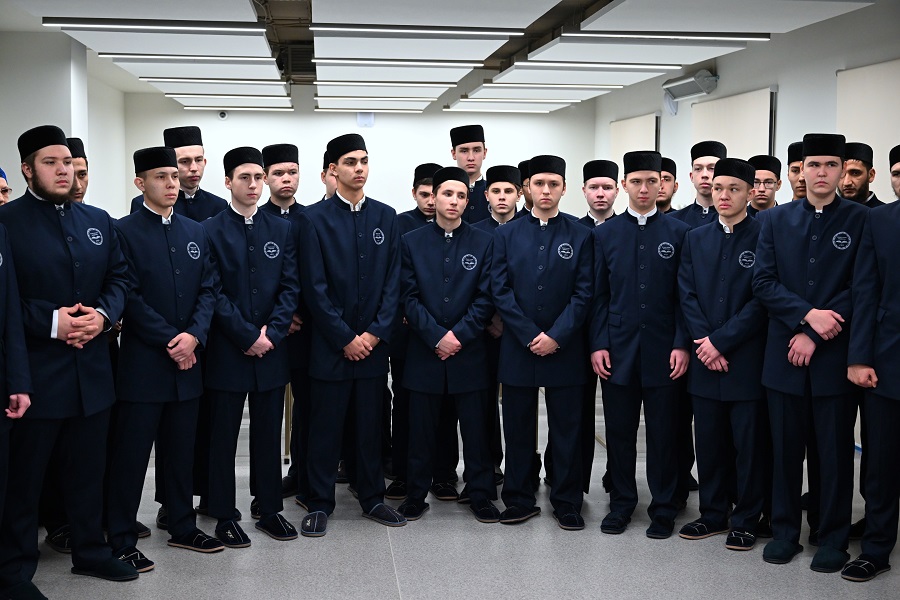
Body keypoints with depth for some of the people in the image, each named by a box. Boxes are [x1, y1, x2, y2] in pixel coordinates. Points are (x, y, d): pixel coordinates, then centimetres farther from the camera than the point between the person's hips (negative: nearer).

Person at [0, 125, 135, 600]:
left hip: (91, 369, 6)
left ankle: (90, 550, 32)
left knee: (88, 468, 17)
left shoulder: (99, 221, 11)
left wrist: (103, 314, -8)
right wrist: (50, 322, -20)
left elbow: (119, 277, 11)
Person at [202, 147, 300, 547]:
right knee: (223, 436, 5)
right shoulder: (209, 231, -2)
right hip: (227, 350, -3)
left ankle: (270, 510, 22)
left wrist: (272, 332, -9)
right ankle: (224, 516, 15)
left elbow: (290, 287, 4)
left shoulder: (281, 230, 9)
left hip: (271, 349, 3)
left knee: (269, 435, 10)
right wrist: (248, 336, -13)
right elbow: (214, 293, -8)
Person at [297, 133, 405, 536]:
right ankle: (320, 504, 16)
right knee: (325, 426, 4)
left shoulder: (385, 216, 8)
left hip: (373, 342, 3)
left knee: (372, 424, 11)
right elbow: (315, 287, -8)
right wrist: (345, 338, -11)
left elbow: (393, 280, 5)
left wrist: (376, 333, -5)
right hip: (331, 344, -3)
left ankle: (372, 498, 23)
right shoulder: (314, 218, -3)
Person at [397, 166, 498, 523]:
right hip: (424, 352, 0)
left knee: (476, 429, 5)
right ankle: (416, 495, 20)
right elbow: (409, 297, -2)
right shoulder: (411, 242, 4)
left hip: (469, 353, 0)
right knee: (422, 430, 7)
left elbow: (486, 297, -1)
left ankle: (480, 496, 17)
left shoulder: (483, 243, 4)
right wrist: (436, 336, -12)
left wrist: (459, 335, -11)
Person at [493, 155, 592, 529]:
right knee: (518, 428, 7)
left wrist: (556, 336, -12)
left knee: (566, 429, 5)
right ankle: (520, 500, 19)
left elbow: (583, 293, -2)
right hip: (517, 348, 1)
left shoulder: (580, 236, 3)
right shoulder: (506, 235, 6)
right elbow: (500, 291, -1)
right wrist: (530, 336, -10)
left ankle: (567, 502, 16)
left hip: (564, 349, -1)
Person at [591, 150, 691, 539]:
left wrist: (682, 345, -8)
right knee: (619, 430, 8)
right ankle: (621, 503, 23)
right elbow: (599, 294, 5)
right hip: (617, 348, 1)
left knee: (663, 432, 5)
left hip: (662, 350, -1)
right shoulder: (605, 234, 6)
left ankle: (663, 509, 18)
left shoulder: (679, 233, 2)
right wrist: (597, 344, -2)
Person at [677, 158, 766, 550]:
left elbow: (761, 300, -9)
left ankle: (745, 521, 16)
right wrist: (703, 342, -7)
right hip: (705, 359, 4)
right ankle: (713, 514, 24)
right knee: (709, 442, 11)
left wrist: (721, 340, -12)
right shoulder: (695, 239, 11)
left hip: (746, 359, -4)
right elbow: (687, 295, 5)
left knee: (748, 444, 4)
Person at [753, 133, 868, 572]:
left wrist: (815, 336, -11)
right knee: (785, 447, 9)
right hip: (784, 355, 2)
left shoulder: (861, 220, 0)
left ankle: (833, 538, 19)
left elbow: (860, 288, -5)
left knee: (835, 449, 6)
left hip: (834, 356, -2)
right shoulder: (777, 220, 7)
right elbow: (763, 283, 1)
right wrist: (807, 314, -13)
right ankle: (784, 531, 22)